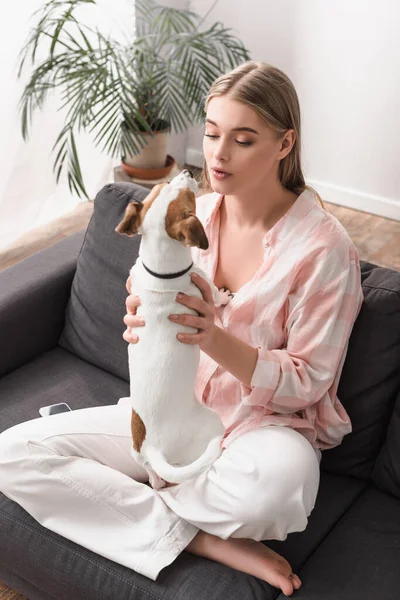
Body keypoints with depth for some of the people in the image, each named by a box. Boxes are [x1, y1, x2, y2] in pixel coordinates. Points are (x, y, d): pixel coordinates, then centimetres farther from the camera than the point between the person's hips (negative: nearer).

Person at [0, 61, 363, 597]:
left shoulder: (323, 247, -14)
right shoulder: (193, 215, 0)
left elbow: (307, 383, -12)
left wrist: (217, 340, -30)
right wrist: (144, 327, -20)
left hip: (265, 425, -4)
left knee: (277, 481, -43)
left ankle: (115, 503, -12)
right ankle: (204, 539, -17)